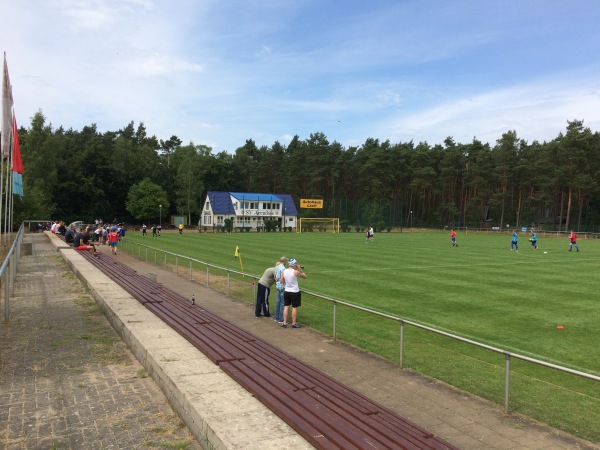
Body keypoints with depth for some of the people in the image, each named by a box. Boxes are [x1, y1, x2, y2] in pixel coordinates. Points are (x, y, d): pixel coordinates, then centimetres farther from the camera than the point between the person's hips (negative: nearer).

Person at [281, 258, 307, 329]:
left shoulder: (284, 271, -2)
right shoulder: (296, 272, -17)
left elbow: (281, 281, 7)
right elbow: (305, 277, -5)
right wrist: (300, 269, -1)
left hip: (286, 291, 5)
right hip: (295, 292, -5)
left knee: (286, 307, 11)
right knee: (294, 308, 6)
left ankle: (284, 323, 14)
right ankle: (294, 323, 14)